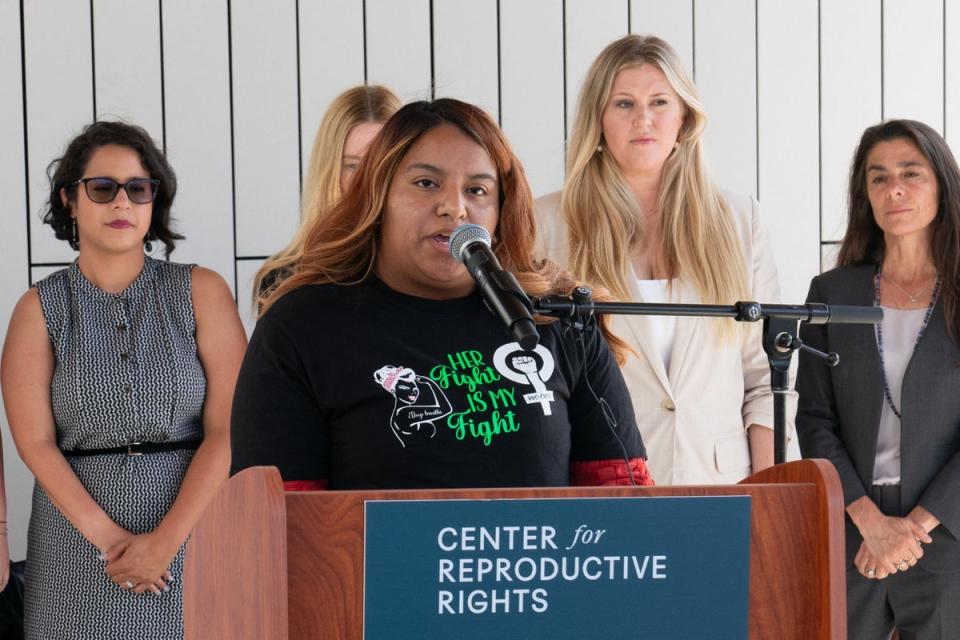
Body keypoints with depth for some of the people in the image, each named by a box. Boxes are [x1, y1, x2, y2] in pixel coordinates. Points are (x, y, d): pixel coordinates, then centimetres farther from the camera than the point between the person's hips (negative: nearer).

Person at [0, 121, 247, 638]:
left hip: (192, 527, 0)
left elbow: (227, 430, -6)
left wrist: (165, 541, -14)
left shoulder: (200, 293, 1)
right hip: (79, 539, 0)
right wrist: (108, 537, -14)